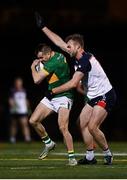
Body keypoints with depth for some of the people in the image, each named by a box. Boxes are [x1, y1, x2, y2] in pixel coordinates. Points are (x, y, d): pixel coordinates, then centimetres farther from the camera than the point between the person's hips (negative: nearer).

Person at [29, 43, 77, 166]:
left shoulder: (53, 63, -23)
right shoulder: (59, 56, 5)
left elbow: (37, 80, -21)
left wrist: (33, 67, -2)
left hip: (63, 97, -10)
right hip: (51, 97, 10)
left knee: (63, 128, -20)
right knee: (33, 121, 2)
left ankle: (72, 157, -11)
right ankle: (48, 143, 20)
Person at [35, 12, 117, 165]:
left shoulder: (85, 61, -22)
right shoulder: (79, 56, 5)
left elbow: (73, 83, -26)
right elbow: (59, 42, 13)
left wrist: (53, 91, -18)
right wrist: (43, 27, 14)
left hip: (105, 96, -10)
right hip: (94, 97, 10)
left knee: (92, 126, -19)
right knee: (82, 124, 3)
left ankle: (108, 154, -5)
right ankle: (90, 157, 5)